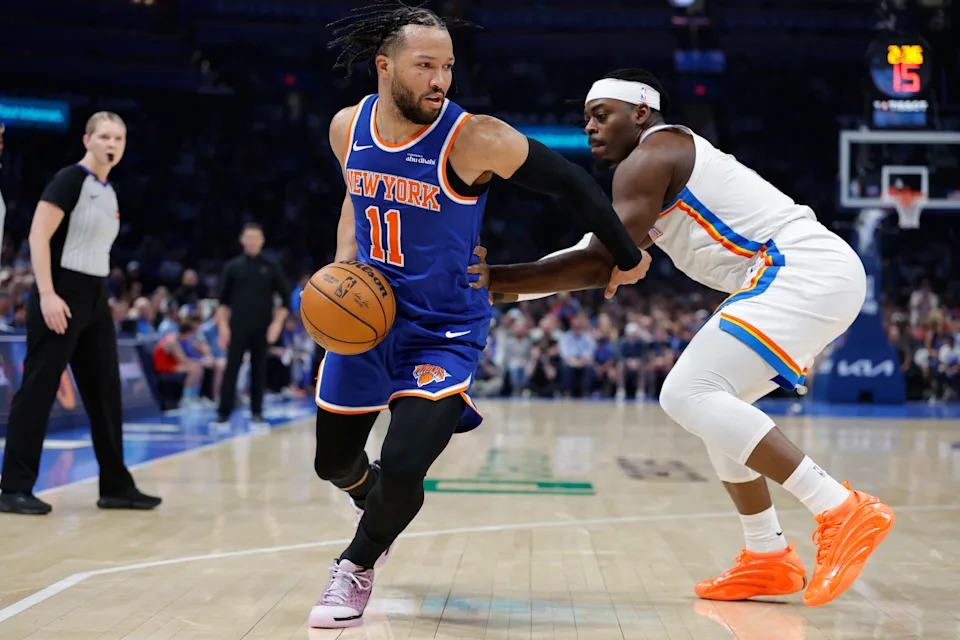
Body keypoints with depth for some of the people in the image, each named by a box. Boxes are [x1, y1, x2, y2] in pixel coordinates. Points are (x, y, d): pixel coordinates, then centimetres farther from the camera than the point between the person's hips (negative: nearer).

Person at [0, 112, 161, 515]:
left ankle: (116, 486, 17)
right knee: (37, 390, -5)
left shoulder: (109, 192, 15)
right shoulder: (70, 180, -10)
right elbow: (38, 236, -18)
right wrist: (46, 294, -24)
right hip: (61, 295, -9)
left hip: (95, 297, 9)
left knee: (106, 392, 10)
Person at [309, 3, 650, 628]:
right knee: (334, 463, 15)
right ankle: (382, 509, 53)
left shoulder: (474, 139, -23)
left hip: (444, 330, -5)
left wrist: (628, 258, -5)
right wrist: (344, 265, 0)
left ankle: (357, 566, 10)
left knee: (403, 466, -22)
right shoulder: (349, 127, -6)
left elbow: (570, 181, -13)